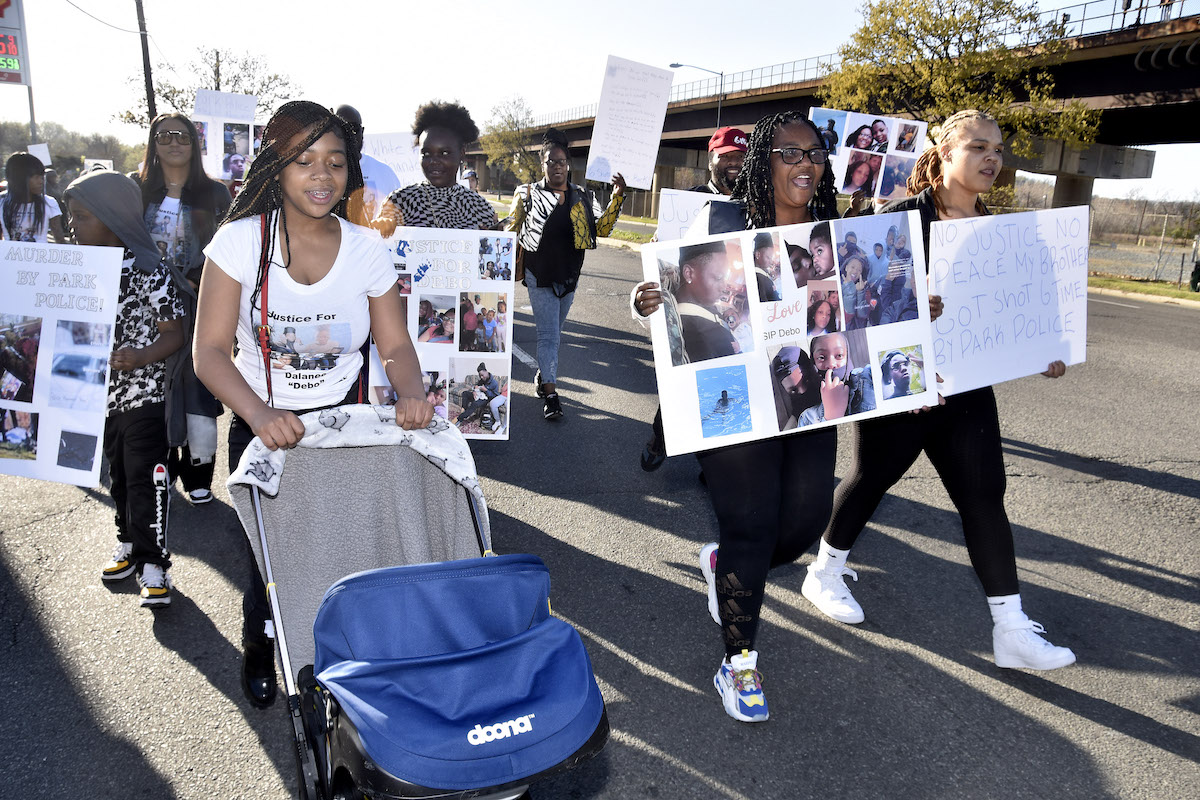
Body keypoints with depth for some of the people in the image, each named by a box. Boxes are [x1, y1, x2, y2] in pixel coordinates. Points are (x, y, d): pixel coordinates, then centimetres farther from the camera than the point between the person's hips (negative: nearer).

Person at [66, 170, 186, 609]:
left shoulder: (150, 272, -15)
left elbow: (175, 333, -15)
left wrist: (141, 356, -31)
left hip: (144, 395, -7)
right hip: (101, 395, 7)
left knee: (145, 480, -4)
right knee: (118, 476, 19)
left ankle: (154, 564, 5)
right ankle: (129, 545, 36)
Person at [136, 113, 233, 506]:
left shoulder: (215, 193, 6)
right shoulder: (138, 191, 11)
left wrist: (195, 281, -8)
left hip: (200, 306, -2)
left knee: (199, 386, -4)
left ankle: (198, 473, 6)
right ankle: (162, 465, 15)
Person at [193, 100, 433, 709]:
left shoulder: (366, 248, -6)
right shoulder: (241, 240, -12)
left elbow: (395, 346, -3)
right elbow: (210, 350, -15)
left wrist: (410, 392, -25)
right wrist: (259, 413, -33)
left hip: (345, 423, 1)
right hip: (261, 426, -1)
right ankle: (258, 648, 42)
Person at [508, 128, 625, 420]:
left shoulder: (582, 198, 6)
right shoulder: (528, 194, -2)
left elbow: (603, 228, 1)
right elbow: (512, 232, 4)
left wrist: (617, 196, -8)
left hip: (569, 276, 4)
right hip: (540, 276, -4)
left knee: (553, 333, 17)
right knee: (549, 334, -8)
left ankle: (543, 374, 37)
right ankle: (550, 394, -7)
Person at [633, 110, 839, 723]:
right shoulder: (720, 224, -5)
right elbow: (671, 294, -1)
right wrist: (643, 302, -24)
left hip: (809, 401, 4)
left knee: (805, 522, 4)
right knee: (751, 529, -2)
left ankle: (721, 562, 39)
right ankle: (740, 662, 21)